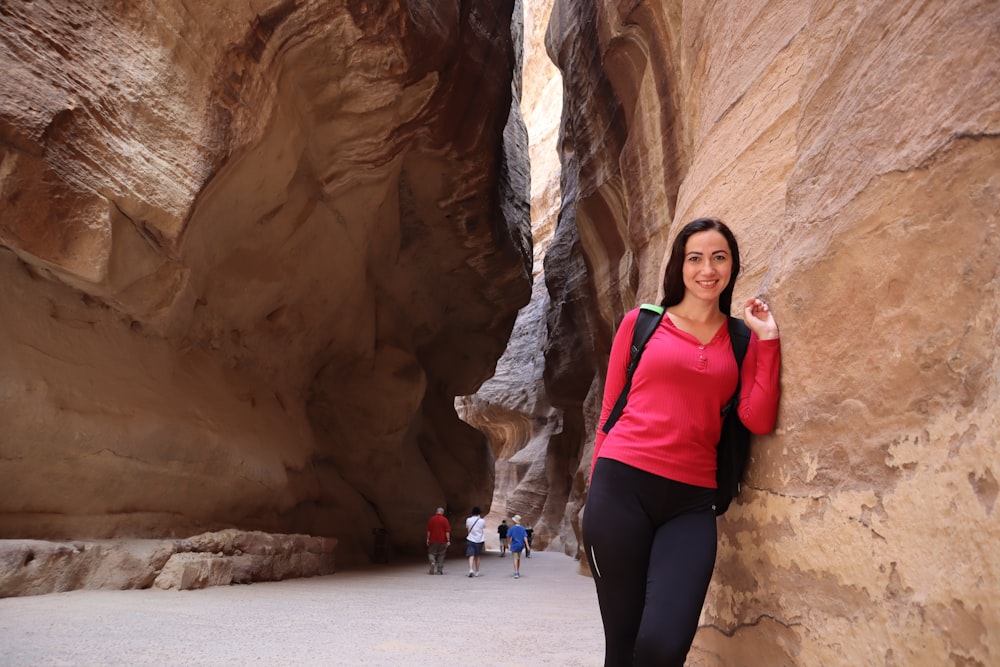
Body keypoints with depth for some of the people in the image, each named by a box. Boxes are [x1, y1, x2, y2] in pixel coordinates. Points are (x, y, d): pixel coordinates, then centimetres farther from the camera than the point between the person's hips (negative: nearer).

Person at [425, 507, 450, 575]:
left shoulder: (431, 519, 1)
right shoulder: (445, 520, -4)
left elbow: (429, 530, 4)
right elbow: (447, 531, -7)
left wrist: (428, 539, 12)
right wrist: (448, 541, -5)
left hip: (433, 540, 0)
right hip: (442, 541, 0)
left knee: (431, 553, 9)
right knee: (441, 555, 9)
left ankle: (433, 563, -19)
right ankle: (440, 570, 10)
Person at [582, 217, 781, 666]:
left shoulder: (742, 340, 13)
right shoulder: (641, 322, 7)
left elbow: (758, 421, 0)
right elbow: (610, 409, 9)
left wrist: (767, 340, 0)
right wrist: (597, 487, 8)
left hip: (692, 502, 2)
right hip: (623, 486, -1)